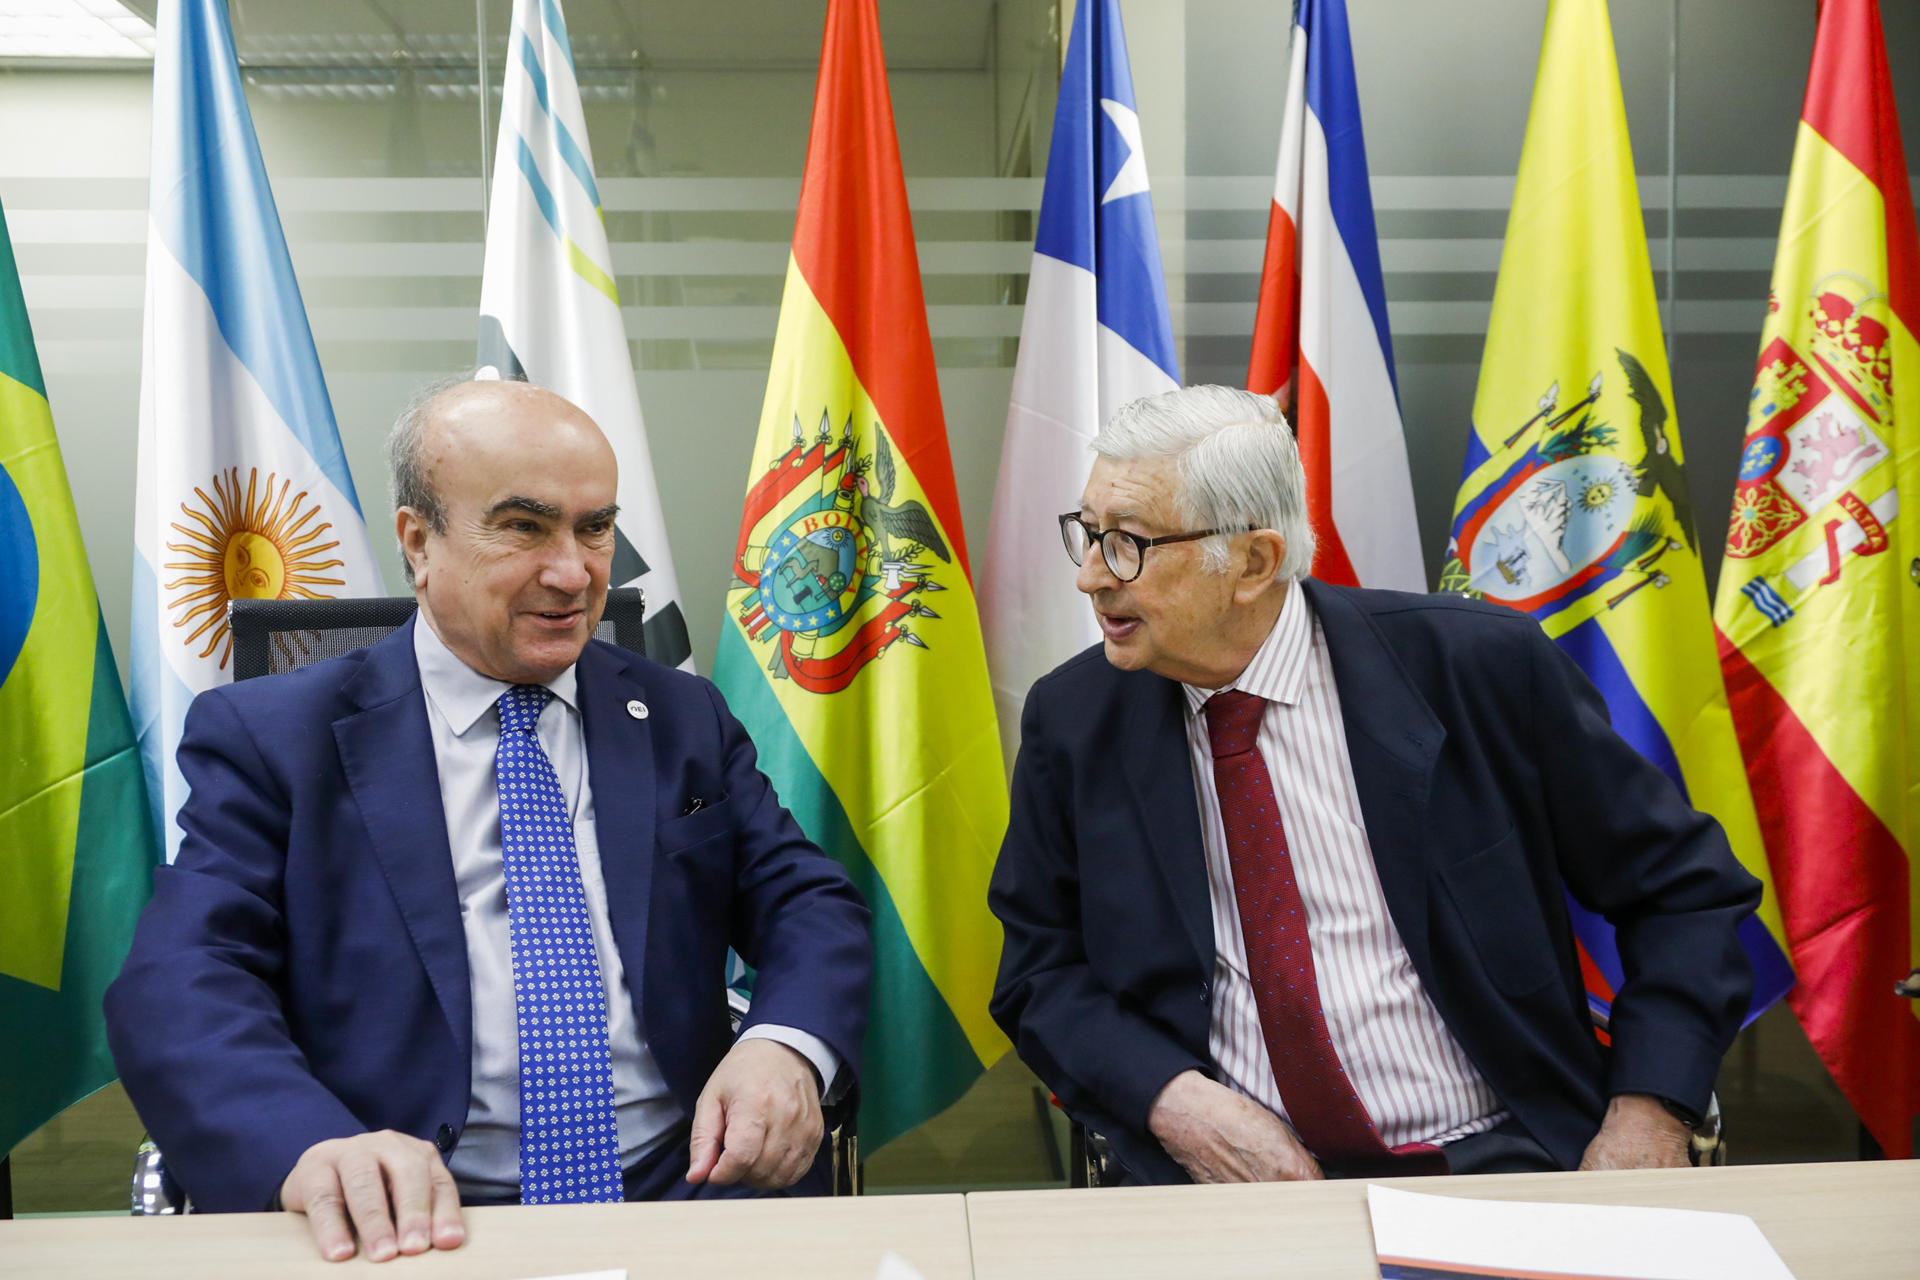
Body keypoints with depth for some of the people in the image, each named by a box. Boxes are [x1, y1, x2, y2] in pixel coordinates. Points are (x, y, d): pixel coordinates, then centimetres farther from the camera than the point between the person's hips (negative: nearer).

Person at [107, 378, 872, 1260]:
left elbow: (810, 903, 11)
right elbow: (179, 982, -6)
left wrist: (786, 1046, -13)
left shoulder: (685, 722, 14)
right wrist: (313, 1147, -27)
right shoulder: (269, 739, 5)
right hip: (411, 1224, 0)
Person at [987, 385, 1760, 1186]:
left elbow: (1686, 890, 4)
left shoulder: (1479, 668, -6)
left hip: (1493, 1158, -1)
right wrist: (1172, 1099, -12)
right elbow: (1041, 972, 7)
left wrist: (1647, 1117, -8)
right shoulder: (1071, 719, 0)